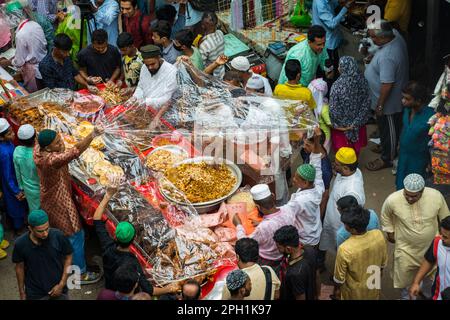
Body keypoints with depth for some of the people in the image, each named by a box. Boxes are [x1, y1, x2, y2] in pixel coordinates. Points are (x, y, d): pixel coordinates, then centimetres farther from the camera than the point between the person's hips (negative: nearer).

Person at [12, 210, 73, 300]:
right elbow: (19, 267, -3)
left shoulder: (58, 236, -21)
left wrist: (62, 284, -9)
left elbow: (68, 257, -5)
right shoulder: (20, 244, -19)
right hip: (35, 294, 0)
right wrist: (22, 293, 5)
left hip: (58, 289, 0)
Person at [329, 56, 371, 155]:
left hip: (341, 125, -4)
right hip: (358, 124, 4)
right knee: (356, 148, 24)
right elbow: (366, 104, -8)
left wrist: (337, 124, -5)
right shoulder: (363, 81, -15)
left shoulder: (337, 86, -27)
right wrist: (357, 122, -2)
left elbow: (333, 109, -21)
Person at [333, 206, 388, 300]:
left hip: (354, 294, -3)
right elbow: (383, 263, -5)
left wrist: (337, 290, 0)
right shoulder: (379, 236, -24)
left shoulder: (345, 249, -36)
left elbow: (339, 277, -19)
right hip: (374, 288, 3)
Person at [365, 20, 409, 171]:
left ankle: (387, 159, 34)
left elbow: (387, 85, -32)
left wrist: (380, 105, -20)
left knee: (388, 129, 14)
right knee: (389, 127, 30)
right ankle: (387, 147, 52)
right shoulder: (397, 37, -12)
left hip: (389, 101, -9)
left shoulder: (387, 57, -40)